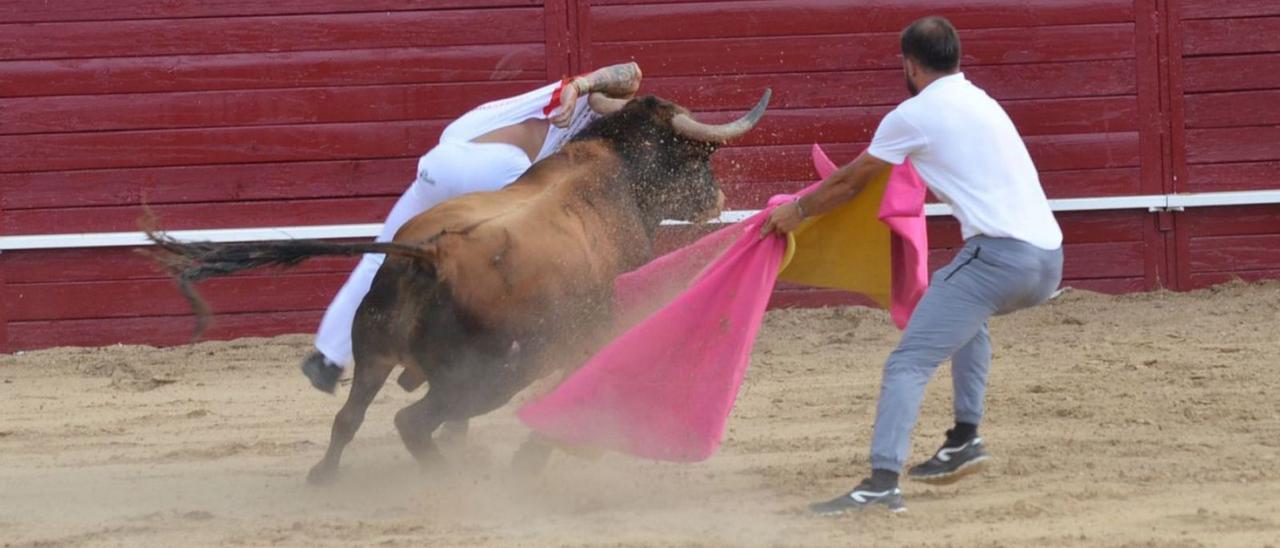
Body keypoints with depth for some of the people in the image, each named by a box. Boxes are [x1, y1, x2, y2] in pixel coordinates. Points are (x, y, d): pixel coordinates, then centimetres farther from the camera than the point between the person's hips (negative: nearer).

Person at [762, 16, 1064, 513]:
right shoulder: (981, 103, 25)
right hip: (1049, 261, 8)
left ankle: (882, 482, -27)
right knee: (959, 299, 36)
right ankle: (964, 440, 27)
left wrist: (797, 212, 31)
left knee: (909, 362, -11)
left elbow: (849, 183, 14)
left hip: (999, 256, -8)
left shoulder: (914, 116, 2)